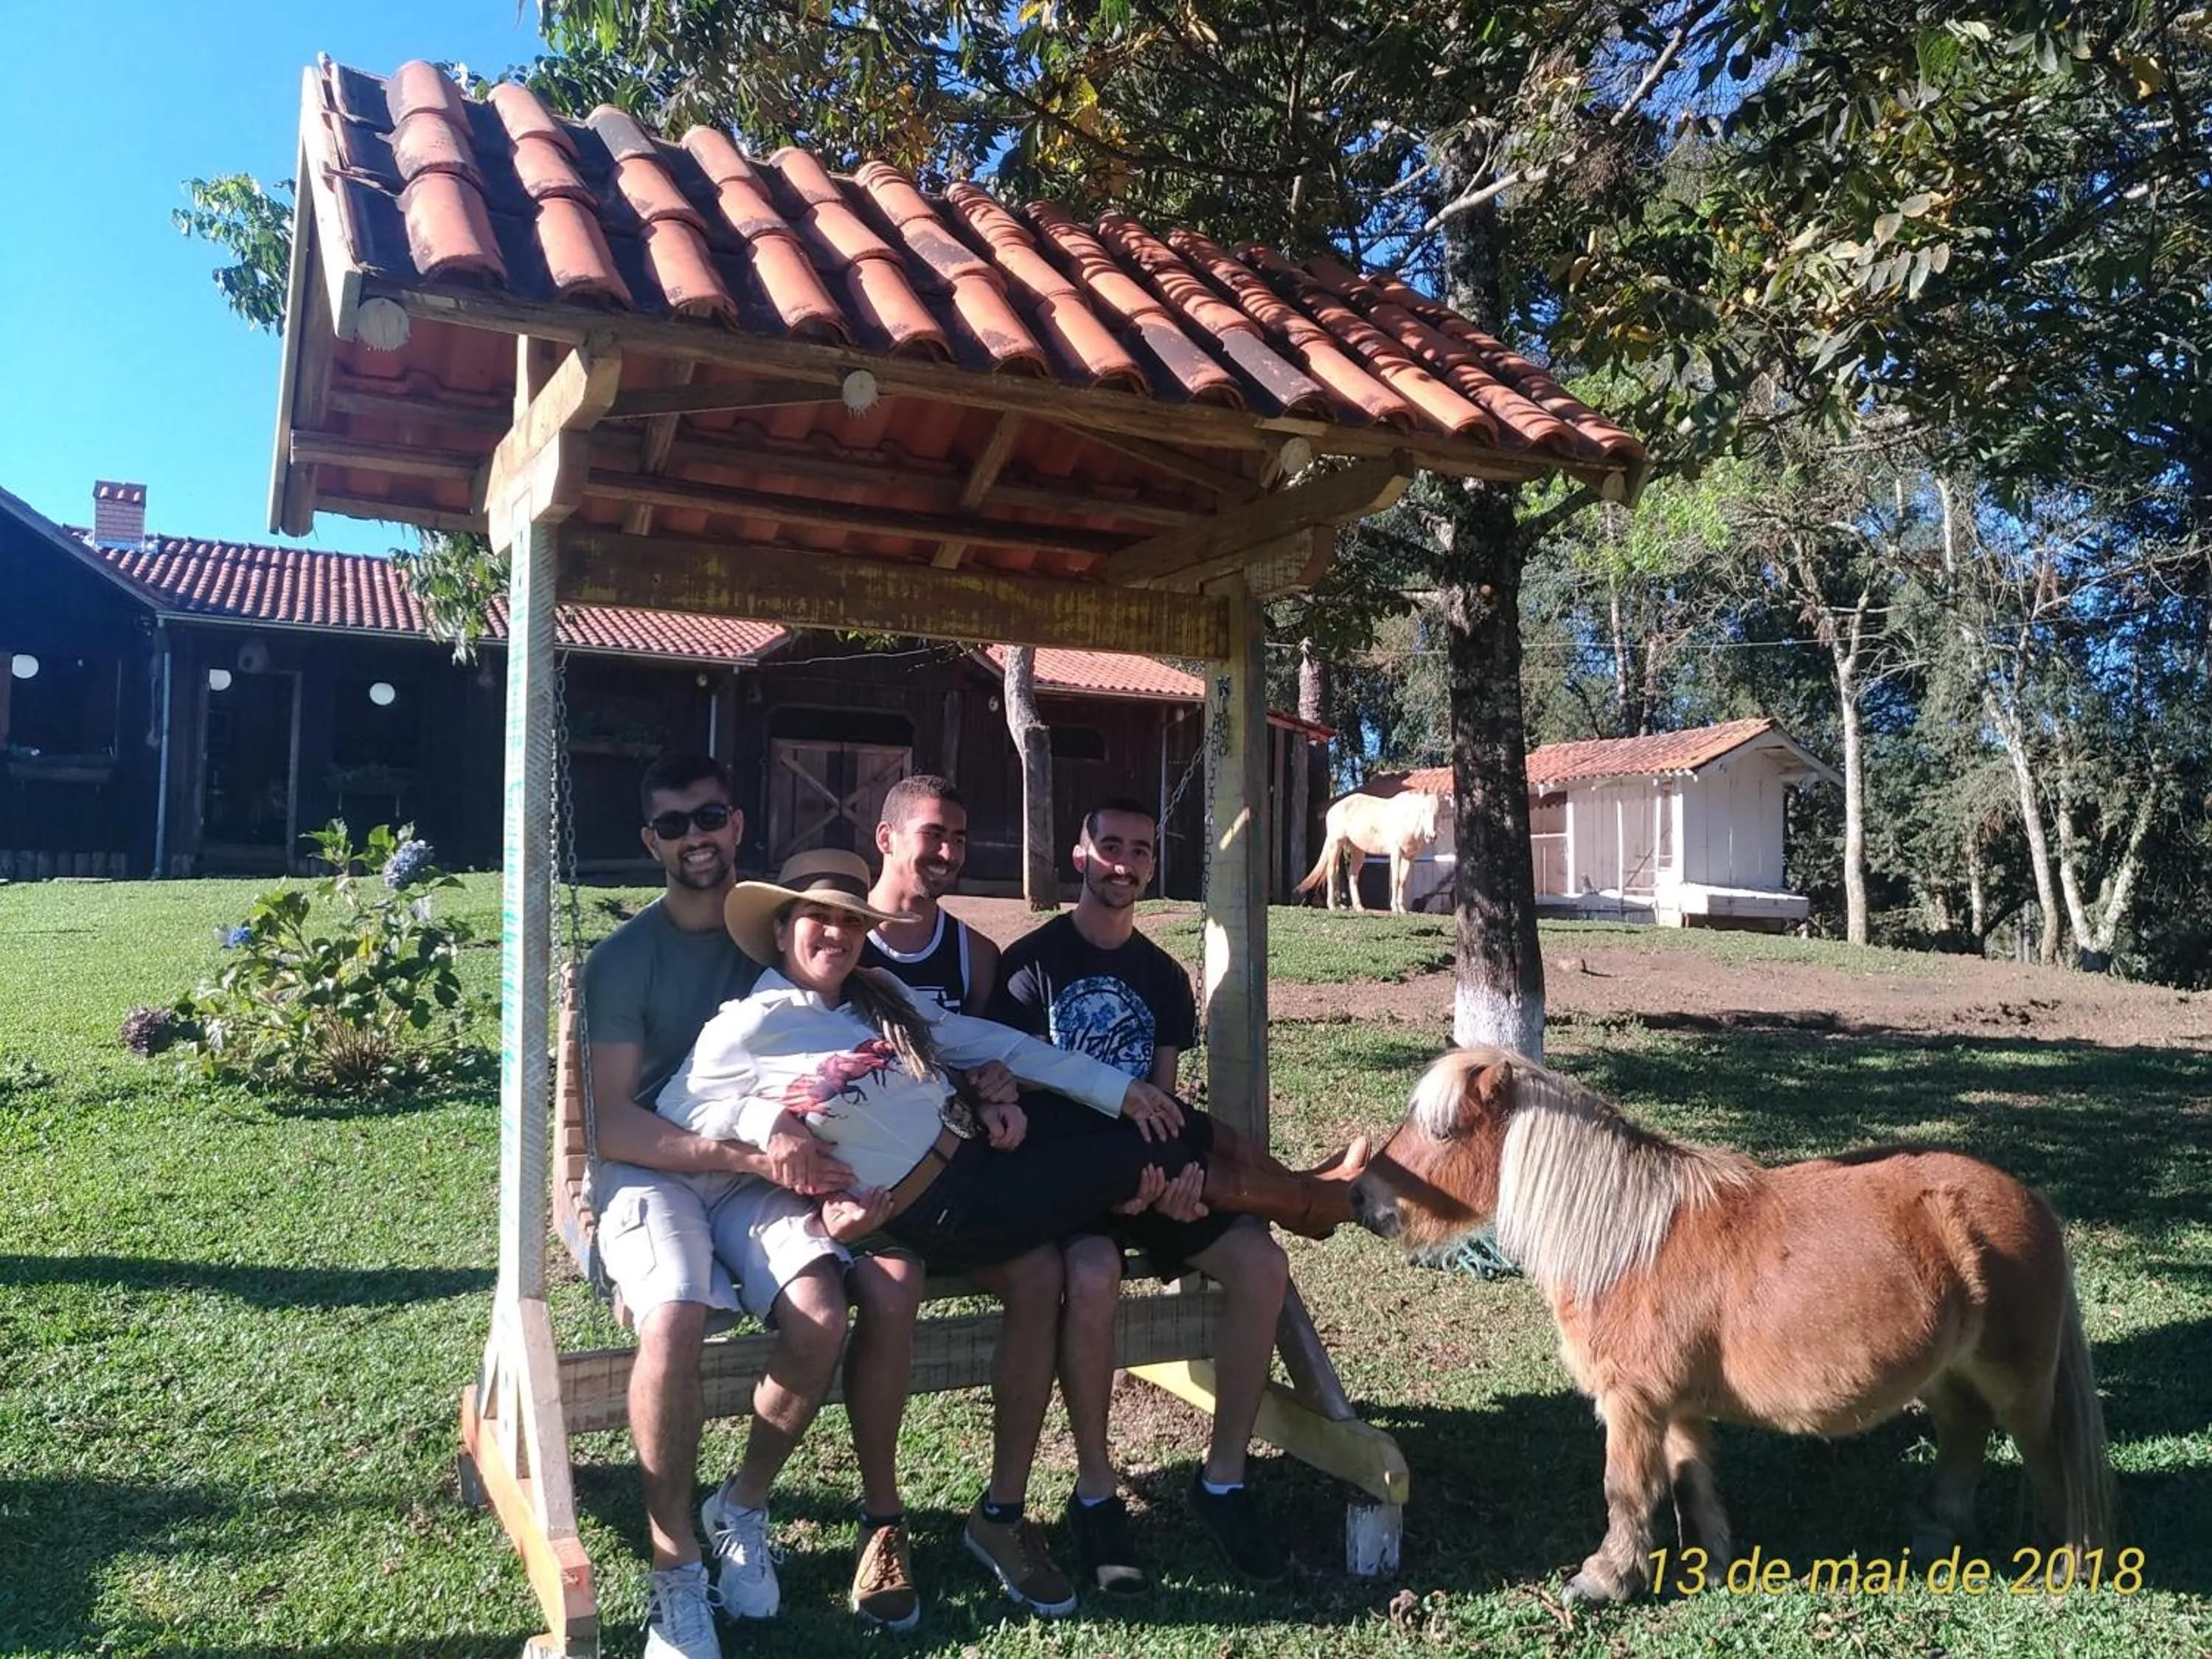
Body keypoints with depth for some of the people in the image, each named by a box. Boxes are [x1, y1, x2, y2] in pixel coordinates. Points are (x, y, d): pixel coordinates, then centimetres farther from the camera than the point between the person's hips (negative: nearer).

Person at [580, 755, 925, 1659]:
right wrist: (751, 1156, -24)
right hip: (651, 1173, -3)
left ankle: (743, 1508, 3)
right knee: (673, 1324, -33)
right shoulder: (623, 959, -5)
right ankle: (675, 1568, -11)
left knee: (823, 1317, -25)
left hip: (758, 1174, 3)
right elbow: (613, 1124, -13)